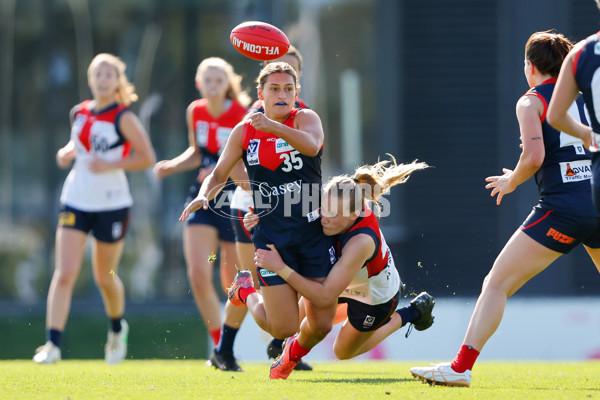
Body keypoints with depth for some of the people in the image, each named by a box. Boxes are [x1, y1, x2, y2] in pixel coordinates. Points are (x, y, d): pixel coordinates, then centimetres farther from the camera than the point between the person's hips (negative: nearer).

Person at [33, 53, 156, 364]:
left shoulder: (123, 117, -9)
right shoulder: (79, 113, 6)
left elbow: (147, 157, -10)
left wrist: (110, 165, -20)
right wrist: (67, 153, 2)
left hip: (112, 204, -3)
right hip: (75, 202, 3)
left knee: (105, 278, 11)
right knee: (64, 274, -11)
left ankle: (117, 328, 41)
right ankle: (52, 344, -15)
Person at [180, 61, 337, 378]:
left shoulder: (305, 118, -3)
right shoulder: (244, 132, 4)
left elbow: (312, 146, -27)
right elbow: (219, 175, 14)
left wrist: (273, 126, -41)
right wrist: (203, 196, -7)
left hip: (313, 231, 0)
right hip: (271, 236, 0)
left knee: (321, 325, -4)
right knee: (284, 328, -8)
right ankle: (247, 290, 26)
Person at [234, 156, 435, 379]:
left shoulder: (361, 242, -47)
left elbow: (325, 296, -43)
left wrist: (281, 268, -48)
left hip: (376, 299, -6)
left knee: (343, 352, 20)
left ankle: (410, 314, 30)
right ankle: (293, 352, 22)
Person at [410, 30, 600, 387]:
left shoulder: (532, 102, 1)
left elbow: (534, 157, -12)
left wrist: (511, 182, 5)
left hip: (562, 208, -5)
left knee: (497, 283, -1)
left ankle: (462, 366, -7)